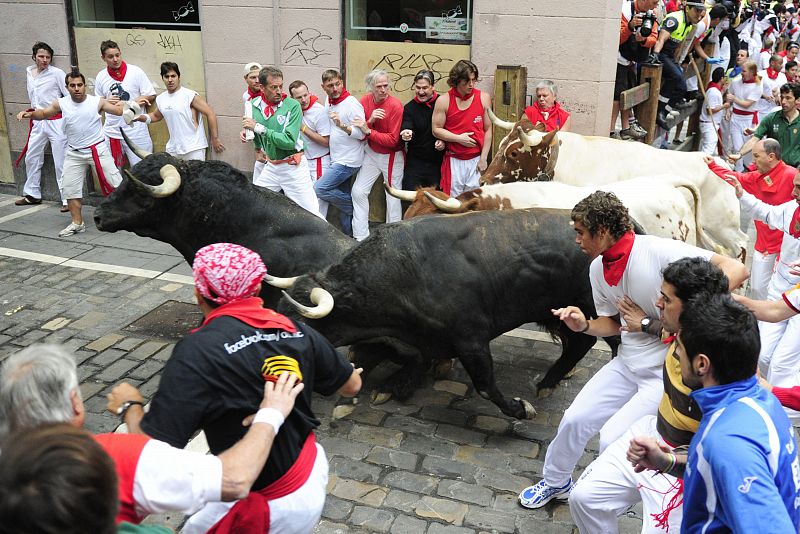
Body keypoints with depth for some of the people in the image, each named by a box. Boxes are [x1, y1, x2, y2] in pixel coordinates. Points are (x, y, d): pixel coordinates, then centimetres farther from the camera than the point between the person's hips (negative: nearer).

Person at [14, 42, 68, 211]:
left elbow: (69, 95, -9)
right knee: (31, 158, 14)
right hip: (38, 122, 7)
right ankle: (32, 194, 28)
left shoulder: (56, 73, -8)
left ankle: (67, 199, -3)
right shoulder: (29, 72, 10)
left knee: (61, 162, -7)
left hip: (56, 121, -7)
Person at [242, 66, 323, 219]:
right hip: (270, 166, 5)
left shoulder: (292, 106, -14)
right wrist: (259, 148, 4)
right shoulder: (253, 105, 0)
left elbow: (290, 141, -24)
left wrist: (259, 128, -23)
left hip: (293, 167, -5)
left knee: (312, 215, -4)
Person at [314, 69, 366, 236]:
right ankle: (349, 232, 24)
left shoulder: (352, 103, -15)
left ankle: (353, 206, 3)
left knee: (319, 189, -14)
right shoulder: (328, 101, 10)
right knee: (342, 195, 13)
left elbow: (361, 134, -17)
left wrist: (342, 125, -31)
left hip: (348, 161, -8)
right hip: (336, 159, 8)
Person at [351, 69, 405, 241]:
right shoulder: (365, 101, -5)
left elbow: (393, 140, -20)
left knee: (393, 198, 3)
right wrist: (371, 120, -25)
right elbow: (360, 134, -7)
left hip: (392, 156, -5)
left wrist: (368, 131, -27)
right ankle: (361, 237, 12)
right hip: (371, 153, 5)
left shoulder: (395, 105, -21)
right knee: (358, 191, 2)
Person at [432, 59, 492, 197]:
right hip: (453, 161, -1)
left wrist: (483, 158, -1)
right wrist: (458, 138, -13)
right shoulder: (443, 101, -3)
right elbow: (436, 129, -1)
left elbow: (488, 130, 4)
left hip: (476, 160, 1)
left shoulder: (483, 98, 2)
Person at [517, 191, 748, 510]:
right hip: (628, 363, 7)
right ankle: (556, 483, 36)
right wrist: (583, 325, -9)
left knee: (613, 439, -14)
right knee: (574, 420, 7)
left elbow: (735, 270, -28)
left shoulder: (656, 250, -24)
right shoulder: (598, 268, 0)